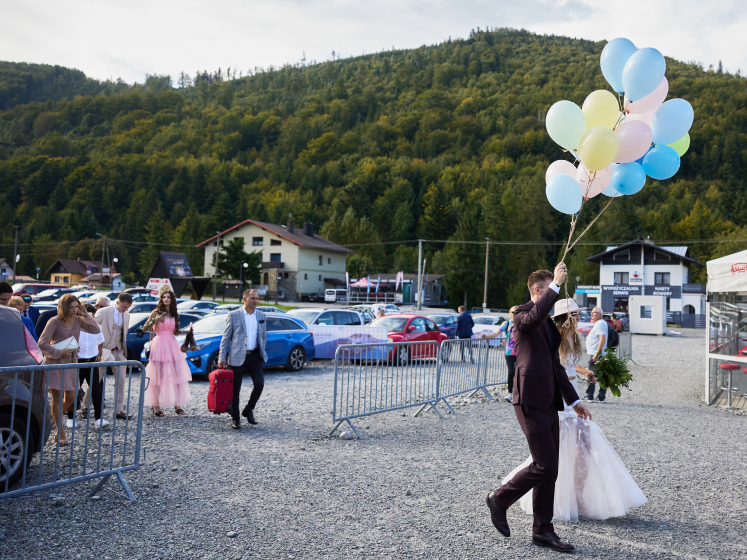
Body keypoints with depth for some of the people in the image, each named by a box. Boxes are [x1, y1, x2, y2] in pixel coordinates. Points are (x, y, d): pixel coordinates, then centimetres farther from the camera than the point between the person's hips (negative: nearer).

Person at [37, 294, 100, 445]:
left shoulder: (78, 320, 3)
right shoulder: (54, 322, -12)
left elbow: (95, 330, 2)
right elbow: (42, 343, -13)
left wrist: (86, 315, -5)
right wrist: (59, 353, -17)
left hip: (71, 362, 6)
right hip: (55, 363, -5)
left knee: (70, 398, 8)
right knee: (57, 398, 1)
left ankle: (53, 419, 34)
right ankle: (60, 433, 10)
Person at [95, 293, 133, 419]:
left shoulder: (126, 316, 8)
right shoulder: (103, 312, -8)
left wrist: (124, 349, 10)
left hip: (119, 352, 4)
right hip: (103, 351, -4)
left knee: (121, 381, 0)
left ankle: (119, 409, 8)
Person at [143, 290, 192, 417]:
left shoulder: (175, 314, 13)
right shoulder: (156, 313, -1)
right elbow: (144, 329, -5)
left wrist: (185, 332, 4)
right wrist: (155, 321, -19)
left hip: (172, 345, 5)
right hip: (159, 344, -4)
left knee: (178, 374, 0)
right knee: (158, 376, -3)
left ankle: (177, 404, 8)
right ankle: (156, 405, 6)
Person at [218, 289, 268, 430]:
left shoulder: (261, 315, 10)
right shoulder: (233, 315, -1)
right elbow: (226, 337, -1)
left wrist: (262, 352, 9)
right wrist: (222, 357, -5)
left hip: (254, 356, 3)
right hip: (237, 357, -3)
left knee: (259, 384, -8)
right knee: (235, 389, 3)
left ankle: (248, 410, 16)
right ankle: (235, 418, 18)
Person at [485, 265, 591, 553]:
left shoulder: (549, 324, 21)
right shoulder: (523, 314, -7)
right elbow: (534, 316, -34)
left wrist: (573, 399, 23)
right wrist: (556, 286, -27)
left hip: (549, 402, 9)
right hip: (531, 401, -9)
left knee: (549, 469, 10)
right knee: (545, 466, -9)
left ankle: (543, 530, 19)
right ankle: (500, 499, 11)